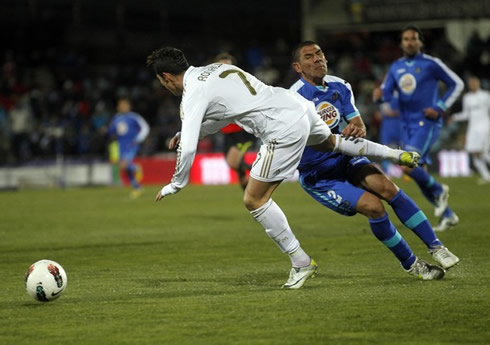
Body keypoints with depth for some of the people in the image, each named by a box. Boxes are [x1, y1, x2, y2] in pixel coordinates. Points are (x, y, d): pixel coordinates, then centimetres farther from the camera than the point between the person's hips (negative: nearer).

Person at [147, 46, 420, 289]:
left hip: (284, 129, -9)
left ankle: (301, 262, 5)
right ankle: (397, 154, 45)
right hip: (299, 105, 9)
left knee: (254, 199, 0)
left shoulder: (193, 95, -8)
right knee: (330, 142, 40)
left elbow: (188, 148, -13)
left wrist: (176, 185, 2)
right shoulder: (214, 69, 17)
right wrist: (186, 133, 29)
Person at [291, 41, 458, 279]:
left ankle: (436, 247, -12)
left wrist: (357, 130, -25)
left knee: (387, 188, -19)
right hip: (318, 177, -5)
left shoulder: (339, 87, 1)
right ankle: (410, 264, -4)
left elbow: (358, 125, 1)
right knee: (372, 205, -20)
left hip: (346, 160, 5)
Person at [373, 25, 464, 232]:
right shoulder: (396, 68, 11)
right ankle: (448, 216, 20)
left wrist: (440, 108, -8)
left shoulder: (431, 64, -6)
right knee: (420, 173, 7)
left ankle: (439, 191, 3)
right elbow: (386, 93, 6)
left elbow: (456, 84, 1)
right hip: (407, 127, 7)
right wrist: (379, 95, -18)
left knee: (408, 166, -23)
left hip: (427, 124, -7)